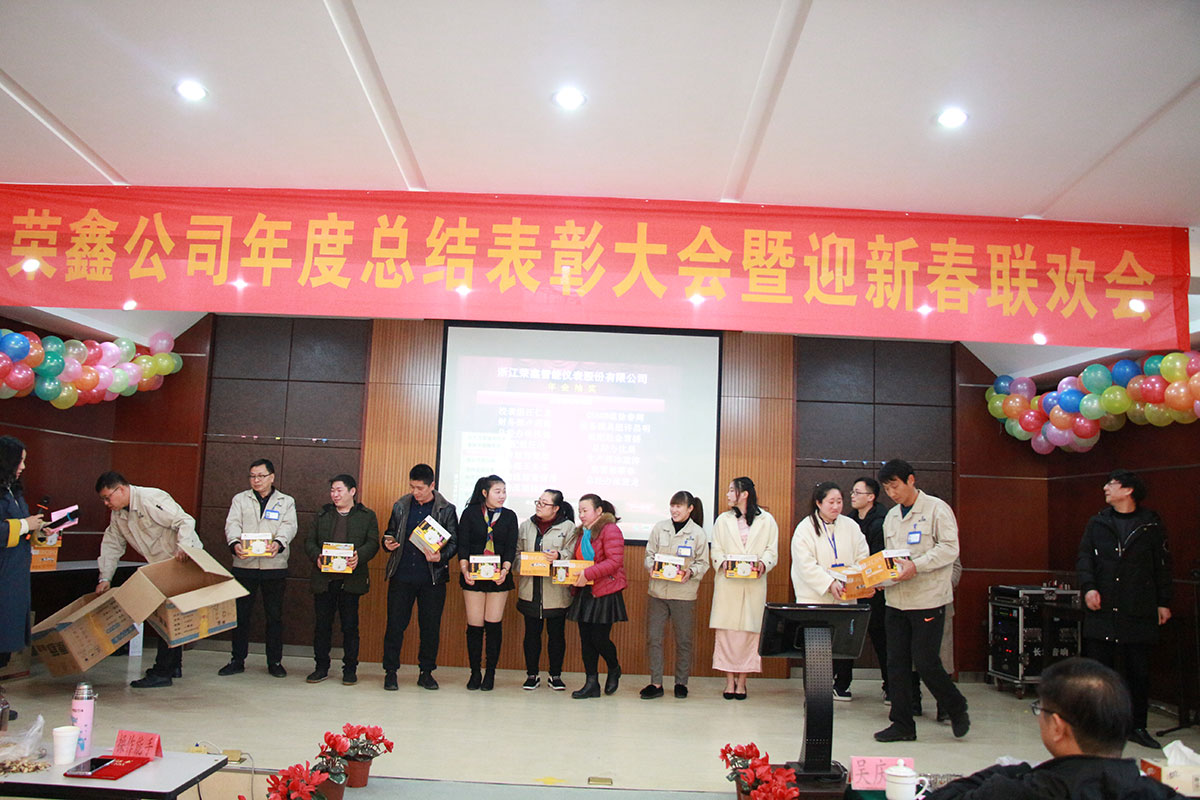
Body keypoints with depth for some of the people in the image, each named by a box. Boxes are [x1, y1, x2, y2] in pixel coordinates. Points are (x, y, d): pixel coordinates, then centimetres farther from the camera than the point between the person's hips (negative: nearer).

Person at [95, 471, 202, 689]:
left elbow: (185, 521, -26)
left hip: (184, 561, -9)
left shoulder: (151, 500, -21)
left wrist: (182, 547, -40)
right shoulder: (117, 513, 8)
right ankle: (174, 666, 27)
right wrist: (105, 577, 6)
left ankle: (162, 673, -7)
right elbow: (112, 544, 12)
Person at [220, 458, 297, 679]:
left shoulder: (286, 502, 10)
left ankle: (275, 662, 13)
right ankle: (237, 660, 17)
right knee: (241, 614, 6)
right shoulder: (240, 499, 12)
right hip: (244, 565, 1)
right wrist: (235, 543, -24)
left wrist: (278, 543, -27)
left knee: (275, 615, 4)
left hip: (274, 566, -1)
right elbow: (232, 524, -2)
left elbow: (289, 527, -5)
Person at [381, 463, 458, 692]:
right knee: (395, 624, 3)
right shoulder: (401, 506, 8)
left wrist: (441, 556, -17)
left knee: (431, 627, 6)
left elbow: (454, 542, 1)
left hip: (433, 578, -1)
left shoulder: (446, 510, 0)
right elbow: (390, 532, 19)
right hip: (401, 576, 2)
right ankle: (390, 671, 15)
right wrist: (388, 543, -4)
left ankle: (426, 672, 19)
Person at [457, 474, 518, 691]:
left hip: (499, 578, 1)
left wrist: (505, 570, -14)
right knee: (475, 625, 1)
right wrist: (465, 570, -14)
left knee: (493, 624, 0)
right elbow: (462, 545, -1)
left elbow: (511, 548, 2)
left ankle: (490, 673, 11)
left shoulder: (509, 516, 8)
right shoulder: (470, 513, 3)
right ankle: (475, 673, 13)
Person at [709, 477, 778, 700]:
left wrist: (763, 564, -16)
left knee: (749, 630, -1)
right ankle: (729, 680, 8)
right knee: (726, 630, -2)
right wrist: (723, 562, -12)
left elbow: (772, 550, 4)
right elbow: (715, 550, 8)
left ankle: (742, 680, 10)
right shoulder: (723, 520, 12)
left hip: (754, 584, -1)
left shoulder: (766, 520, 6)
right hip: (727, 583, 1)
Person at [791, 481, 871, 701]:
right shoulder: (806, 528, -4)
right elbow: (806, 564, -13)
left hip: (846, 597, 3)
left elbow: (862, 558, 6)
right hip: (815, 597, -3)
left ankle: (841, 685, 18)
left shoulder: (850, 526, 9)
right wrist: (830, 583, -22)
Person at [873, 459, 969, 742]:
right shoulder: (891, 516, 15)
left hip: (928, 599, -6)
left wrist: (916, 565, -23)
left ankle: (957, 709, 21)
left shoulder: (936, 509, -5)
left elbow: (950, 548, -12)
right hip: (896, 599, 6)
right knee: (897, 664, 6)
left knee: (925, 662, -4)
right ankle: (902, 724, 16)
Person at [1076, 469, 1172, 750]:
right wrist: (1088, 587, -11)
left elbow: (1162, 566, 6)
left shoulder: (1152, 525, 5)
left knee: (1139, 670, 5)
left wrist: (1164, 602, 3)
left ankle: (1137, 727, 18)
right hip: (1102, 609, 1)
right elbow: (1084, 557, 5)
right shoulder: (1097, 523, 9)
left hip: (1139, 611, -1)